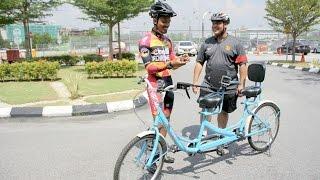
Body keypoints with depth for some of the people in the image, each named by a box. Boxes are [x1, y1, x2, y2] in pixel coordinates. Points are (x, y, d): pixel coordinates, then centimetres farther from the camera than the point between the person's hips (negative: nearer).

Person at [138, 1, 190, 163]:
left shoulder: (167, 41, 14)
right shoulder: (145, 40, -8)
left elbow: (172, 64, 13)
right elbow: (149, 67, -16)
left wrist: (180, 61, -9)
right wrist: (170, 63, -26)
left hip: (168, 81, 7)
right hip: (155, 83, -7)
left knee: (166, 118, 10)